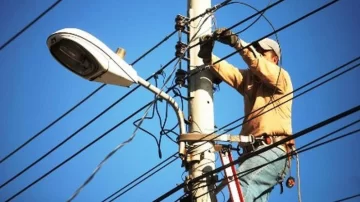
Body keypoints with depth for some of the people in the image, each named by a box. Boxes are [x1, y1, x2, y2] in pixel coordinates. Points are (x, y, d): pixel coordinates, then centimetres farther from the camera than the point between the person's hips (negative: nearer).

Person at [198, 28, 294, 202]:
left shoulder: (281, 76, 8)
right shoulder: (249, 78, 25)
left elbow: (262, 68, -14)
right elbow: (227, 71, 6)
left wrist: (237, 43, -26)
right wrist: (208, 56, -13)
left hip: (273, 150, -7)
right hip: (253, 150, 7)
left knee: (242, 185, -29)